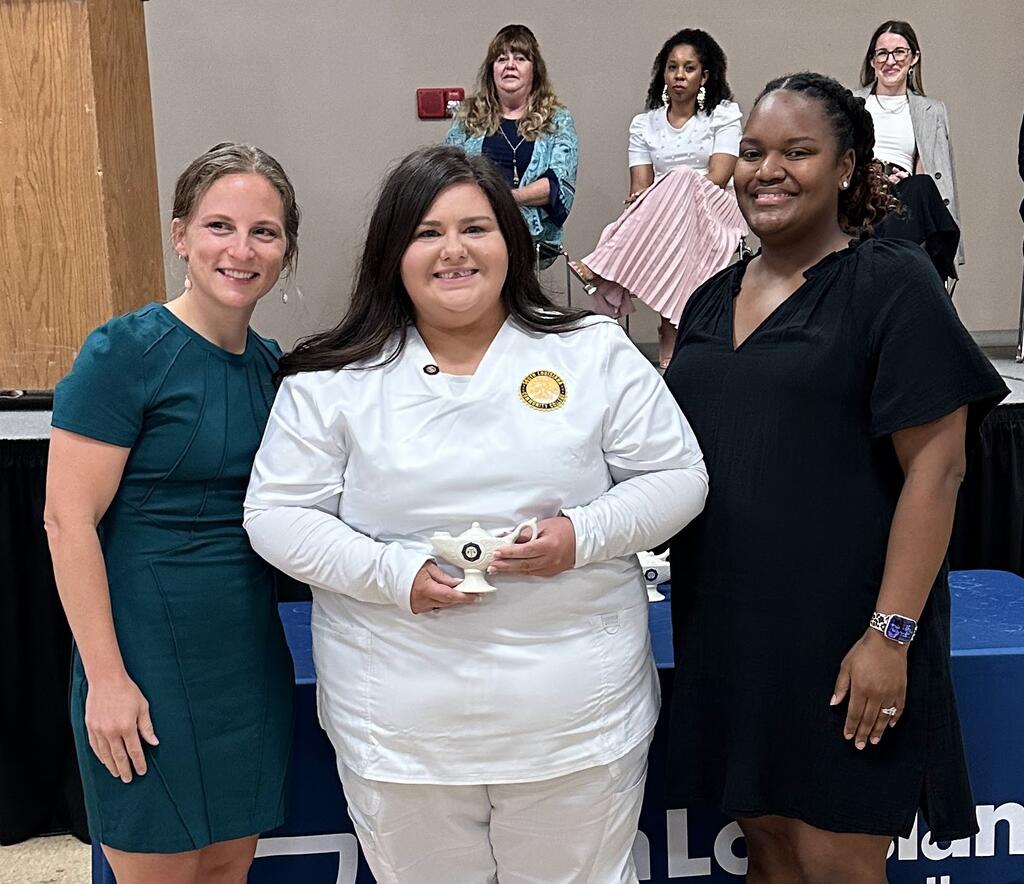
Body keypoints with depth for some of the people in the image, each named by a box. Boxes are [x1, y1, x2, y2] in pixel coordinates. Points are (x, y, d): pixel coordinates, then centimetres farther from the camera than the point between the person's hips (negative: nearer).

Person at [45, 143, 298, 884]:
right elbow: (68, 520, -15)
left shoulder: (271, 364, 6)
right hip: (151, 665, -6)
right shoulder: (127, 351, -13)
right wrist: (106, 677, -16)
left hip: (250, 656, 6)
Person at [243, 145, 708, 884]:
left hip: (578, 708, 0)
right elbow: (278, 515, -1)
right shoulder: (332, 380, -1)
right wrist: (393, 573, -16)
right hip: (401, 720, 0)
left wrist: (586, 535, -16)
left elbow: (677, 479, 2)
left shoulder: (596, 352, 0)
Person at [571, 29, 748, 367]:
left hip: (714, 217, -2)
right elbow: (639, 188, 2)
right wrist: (641, 206, -23)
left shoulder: (724, 115, 6)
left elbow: (716, 179, -8)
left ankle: (603, 269, -40)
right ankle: (670, 337, -39)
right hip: (660, 223, 2)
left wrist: (660, 195, -19)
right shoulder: (644, 124, 13)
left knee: (682, 181, -36)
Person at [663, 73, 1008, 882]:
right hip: (729, 631, 6)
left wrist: (892, 632, -17)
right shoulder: (712, 299, 11)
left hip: (839, 640, -5)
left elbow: (936, 467, -13)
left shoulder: (891, 284, -7)